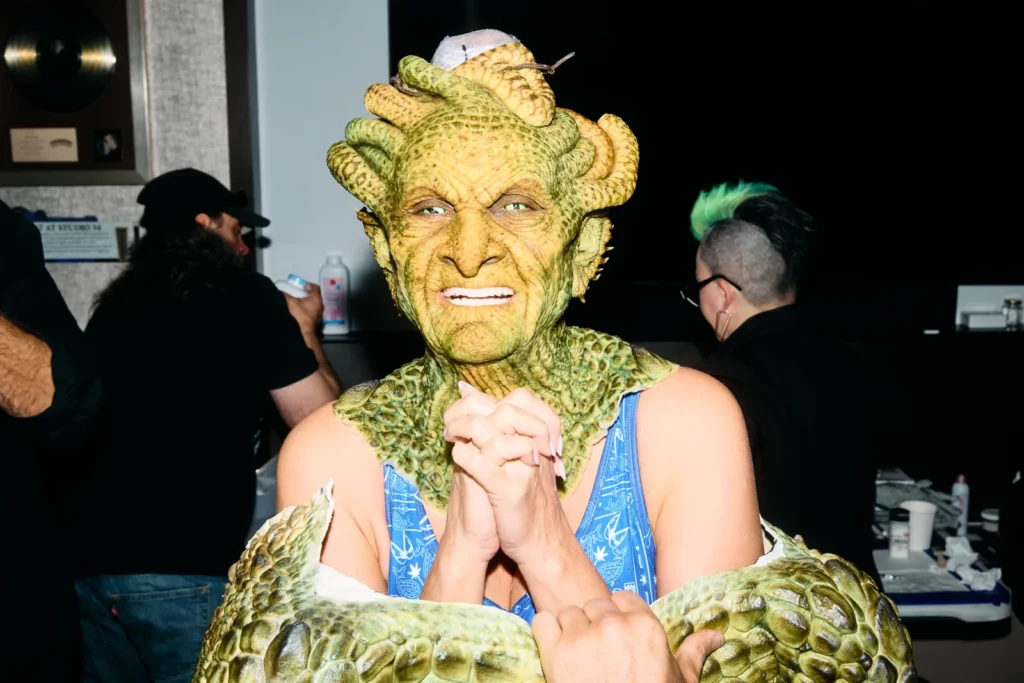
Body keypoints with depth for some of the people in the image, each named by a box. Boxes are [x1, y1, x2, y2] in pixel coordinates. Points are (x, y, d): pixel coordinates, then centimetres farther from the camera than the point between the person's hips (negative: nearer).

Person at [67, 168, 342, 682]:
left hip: (85, 557, 6)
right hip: (180, 568, -6)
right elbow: (320, 422, -2)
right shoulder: (244, 296, -3)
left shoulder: (114, 306, 12)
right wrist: (303, 328, 14)